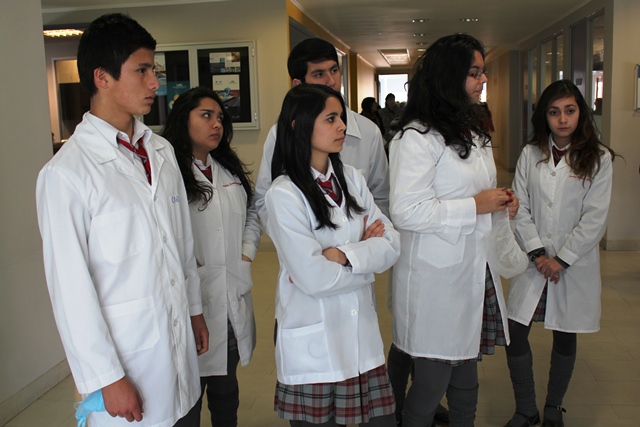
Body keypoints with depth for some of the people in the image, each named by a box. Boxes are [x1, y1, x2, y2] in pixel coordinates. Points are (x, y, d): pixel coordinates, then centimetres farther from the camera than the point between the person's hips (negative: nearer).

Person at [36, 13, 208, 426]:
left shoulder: (162, 150, 5)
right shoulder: (66, 173, -15)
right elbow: (71, 288, -14)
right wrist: (106, 378, -11)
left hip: (180, 341, 6)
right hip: (125, 353, -5)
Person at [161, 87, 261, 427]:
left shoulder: (231, 170, 14)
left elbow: (253, 214, 21)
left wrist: (247, 252, 8)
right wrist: (189, 269, -17)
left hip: (234, 298, 7)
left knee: (226, 389, 21)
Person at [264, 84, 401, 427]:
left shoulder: (351, 179, 7)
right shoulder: (283, 194, -12)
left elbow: (391, 245, 0)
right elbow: (314, 278, -18)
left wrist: (344, 254, -16)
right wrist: (367, 253, -5)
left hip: (362, 333, 5)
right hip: (313, 343, -5)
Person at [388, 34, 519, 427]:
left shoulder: (473, 132, 16)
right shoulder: (417, 138, -15)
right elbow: (406, 212, -23)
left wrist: (501, 202, 8)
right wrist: (476, 205, -17)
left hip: (476, 274, 8)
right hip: (437, 280, -8)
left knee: (466, 382, 18)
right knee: (432, 383, 3)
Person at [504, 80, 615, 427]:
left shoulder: (598, 158, -3)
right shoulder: (530, 154, 2)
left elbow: (595, 219, -7)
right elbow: (520, 207, 0)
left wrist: (561, 260, -12)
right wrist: (537, 253, -10)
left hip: (574, 263, -1)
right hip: (533, 261, 1)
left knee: (565, 337, 11)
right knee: (515, 332, -3)